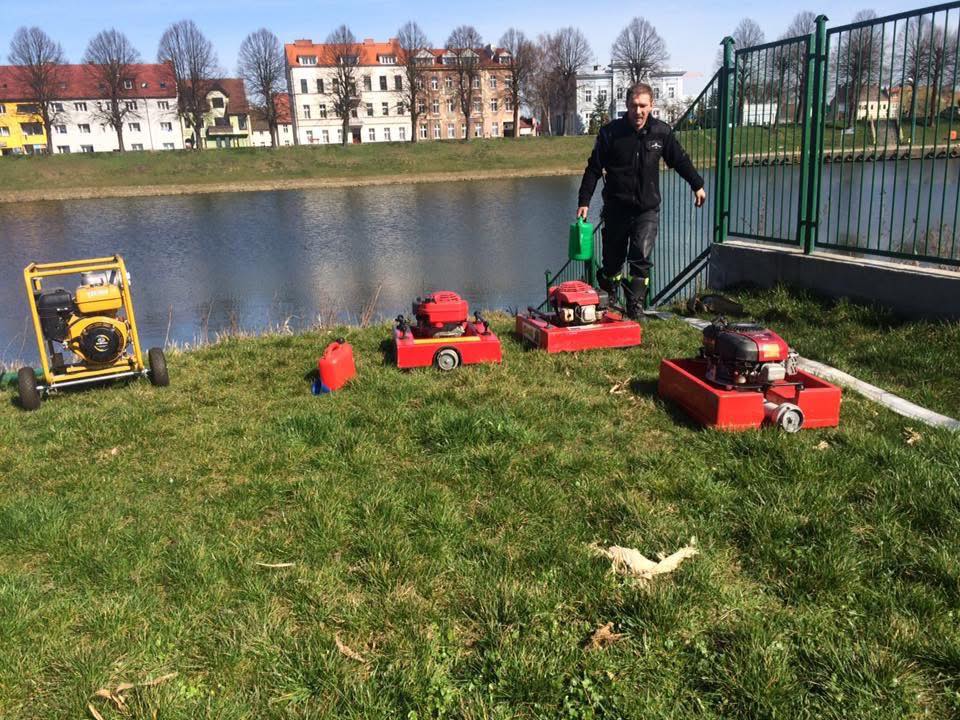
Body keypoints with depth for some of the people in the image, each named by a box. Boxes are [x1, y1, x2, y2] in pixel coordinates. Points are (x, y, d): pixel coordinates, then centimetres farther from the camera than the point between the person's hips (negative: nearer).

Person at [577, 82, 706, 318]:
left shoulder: (662, 132, 1)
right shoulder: (610, 132, -6)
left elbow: (680, 160, 16)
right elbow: (593, 169, -1)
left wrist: (697, 185, 21)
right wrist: (584, 201, -5)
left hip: (648, 208, 1)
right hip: (616, 207, 0)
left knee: (641, 257, -13)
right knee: (612, 260, 6)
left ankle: (635, 305, -5)